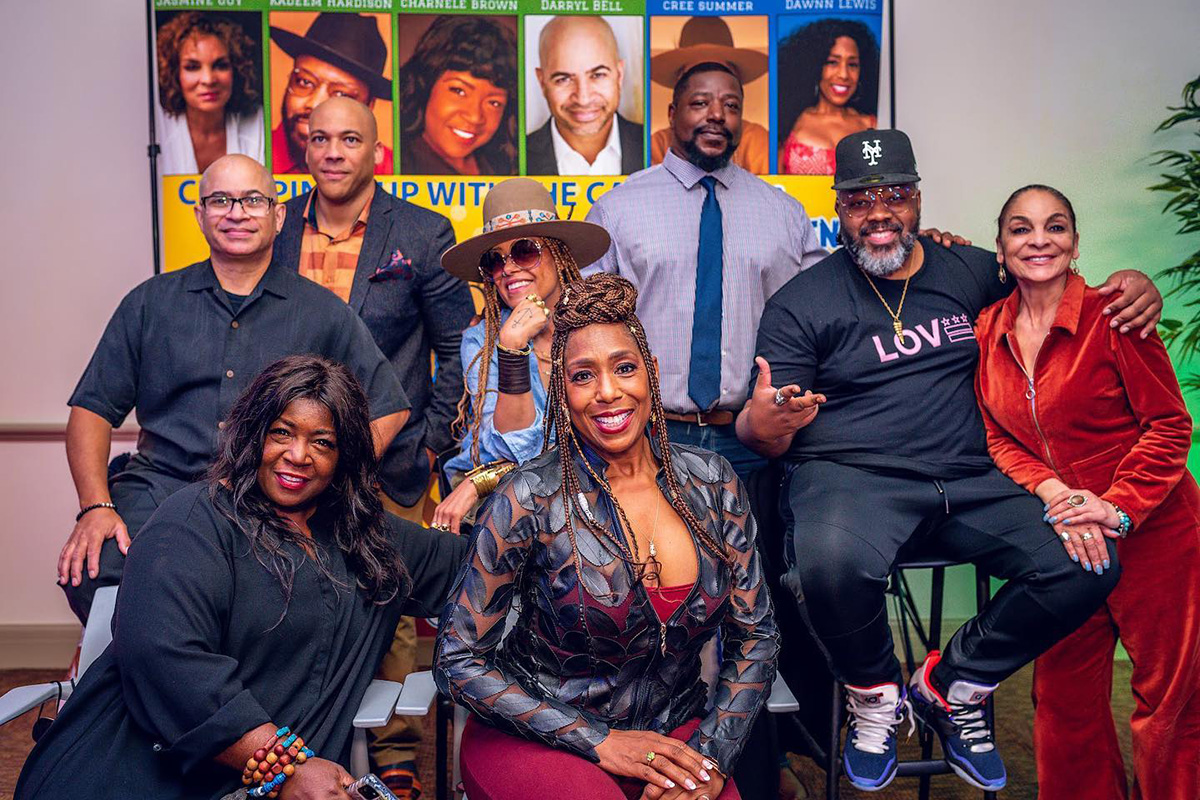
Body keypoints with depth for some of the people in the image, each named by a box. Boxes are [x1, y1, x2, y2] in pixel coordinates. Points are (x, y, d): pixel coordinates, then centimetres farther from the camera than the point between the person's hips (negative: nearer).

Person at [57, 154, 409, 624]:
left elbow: (389, 408, 10)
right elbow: (93, 409, 12)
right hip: (160, 487, 2)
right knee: (91, 571, -27)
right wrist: (96, 506, -4)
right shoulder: (151, 303, 15)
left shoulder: (322, 312, 10)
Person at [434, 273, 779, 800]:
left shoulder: (711, 484, -2)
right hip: (539, 737, -3)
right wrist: (602, 742, -14)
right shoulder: (530, 499, -13)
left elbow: (755, 637, 4)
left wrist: (712, 757, -9)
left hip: (674, 734, 4)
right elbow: (458, 660, -10)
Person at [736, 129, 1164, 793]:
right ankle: (874, 697, 0)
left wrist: (1134, 289, 8)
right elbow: (766, 437, 0)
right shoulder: (802, 302, 3)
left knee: (1089, 565, -16)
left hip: (970, 482, 4)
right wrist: (762, 425, -25)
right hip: (849, 476, -4)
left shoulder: (970, 272, 15)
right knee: (832, 563, -36)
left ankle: (950, 687, 8)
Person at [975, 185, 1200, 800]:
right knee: (1063, 694, 13)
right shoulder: (988, 330, 1)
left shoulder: (1112, 317, -12)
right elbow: (999, 440, 3)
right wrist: (1054, 492, -13)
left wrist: (1118, 508, -19)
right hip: (1062, 540, 4)